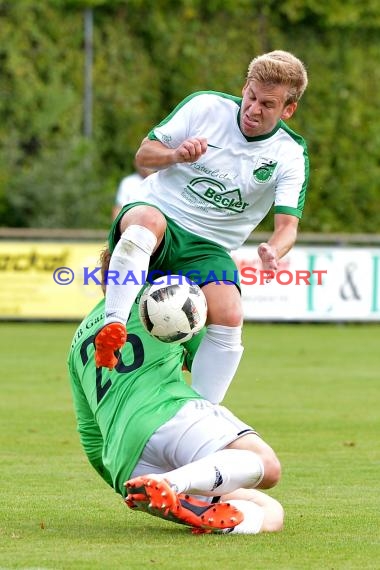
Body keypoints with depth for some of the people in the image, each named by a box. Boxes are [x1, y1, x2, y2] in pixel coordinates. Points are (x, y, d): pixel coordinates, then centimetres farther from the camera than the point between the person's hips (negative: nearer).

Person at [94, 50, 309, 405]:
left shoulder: (291, 156, 0)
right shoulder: (204, 107, -1)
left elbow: (287, 223, -9)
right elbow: (144, 154, 5)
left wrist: (273, 251, -34)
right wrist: (176, 155, -18)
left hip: (208, 249, 1)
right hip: (161, 217, -1)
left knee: (229, 317, -26)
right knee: (146, 220, -39)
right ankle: (112, 327, -49)